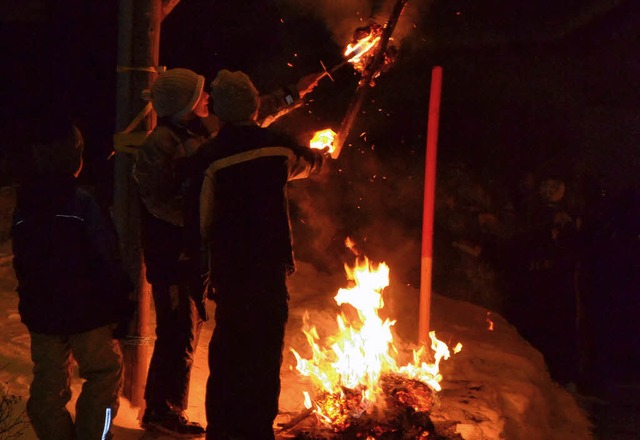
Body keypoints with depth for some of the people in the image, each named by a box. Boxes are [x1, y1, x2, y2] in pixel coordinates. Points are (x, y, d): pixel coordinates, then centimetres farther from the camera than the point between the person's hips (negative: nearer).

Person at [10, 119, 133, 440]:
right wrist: (120, 305, -8)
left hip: (40, 311, 5)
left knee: (48, 387, 14)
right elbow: (106, 262, -17)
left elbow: (22, 262, 10)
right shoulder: (82, 202, -18)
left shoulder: (23, 204, 1)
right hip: (86, 310, -5)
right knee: (105, 374, 12)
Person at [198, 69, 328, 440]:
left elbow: (204, 219, -10)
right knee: (265, 350, 8)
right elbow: (311, 163, 18)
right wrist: (322, 155, 42)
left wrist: (215, 246, 11)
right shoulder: (277, 146, -4)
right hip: (270, 266, 0)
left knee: (227, 345, 14)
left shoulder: (211, 155, -11)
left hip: (229, 267, 0)